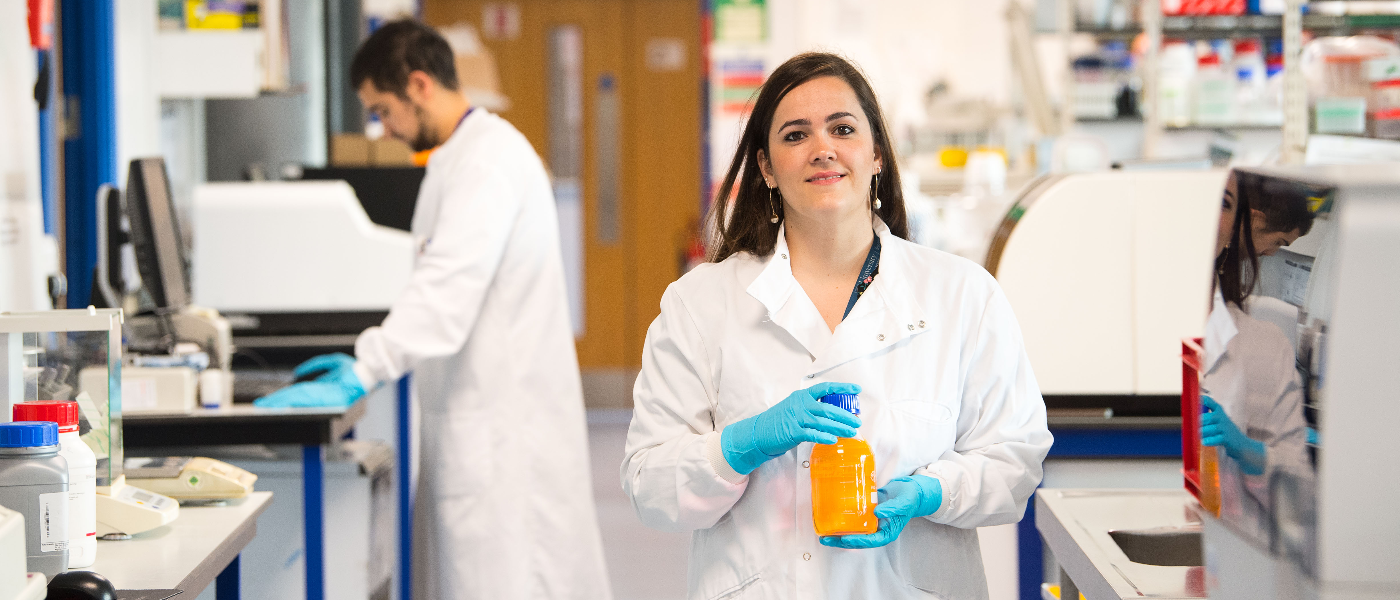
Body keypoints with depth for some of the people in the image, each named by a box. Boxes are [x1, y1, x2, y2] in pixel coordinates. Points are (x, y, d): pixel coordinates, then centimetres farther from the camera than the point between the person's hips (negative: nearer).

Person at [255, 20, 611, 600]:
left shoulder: (489, 159, -16)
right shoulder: (467, 155, 18)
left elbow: (448, 289, -26)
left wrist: (358, 378, -28)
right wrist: (368, 356, 16)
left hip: (503, 417, -10)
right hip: (484, 415, 10)